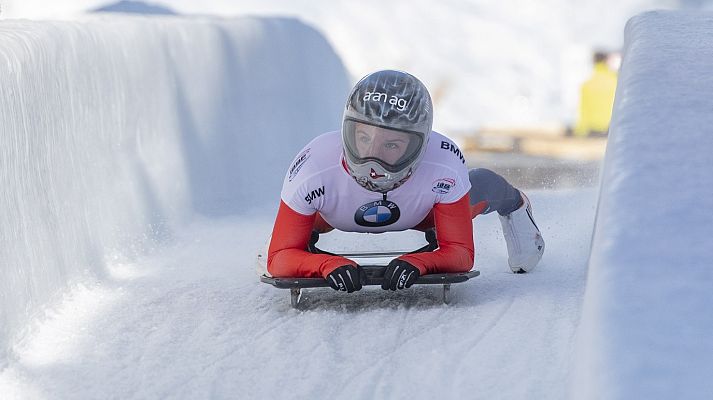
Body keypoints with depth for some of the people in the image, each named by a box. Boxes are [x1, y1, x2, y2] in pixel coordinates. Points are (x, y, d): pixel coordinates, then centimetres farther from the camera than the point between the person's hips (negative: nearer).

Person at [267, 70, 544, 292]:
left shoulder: (444, 166, -45)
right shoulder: (314, 169, -47)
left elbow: (461, 253, -37)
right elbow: (280, 258, -41)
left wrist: (417, 262, -60)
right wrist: (327, 265, -62)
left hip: (420, 214, 1)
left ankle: (515, 206, 62)